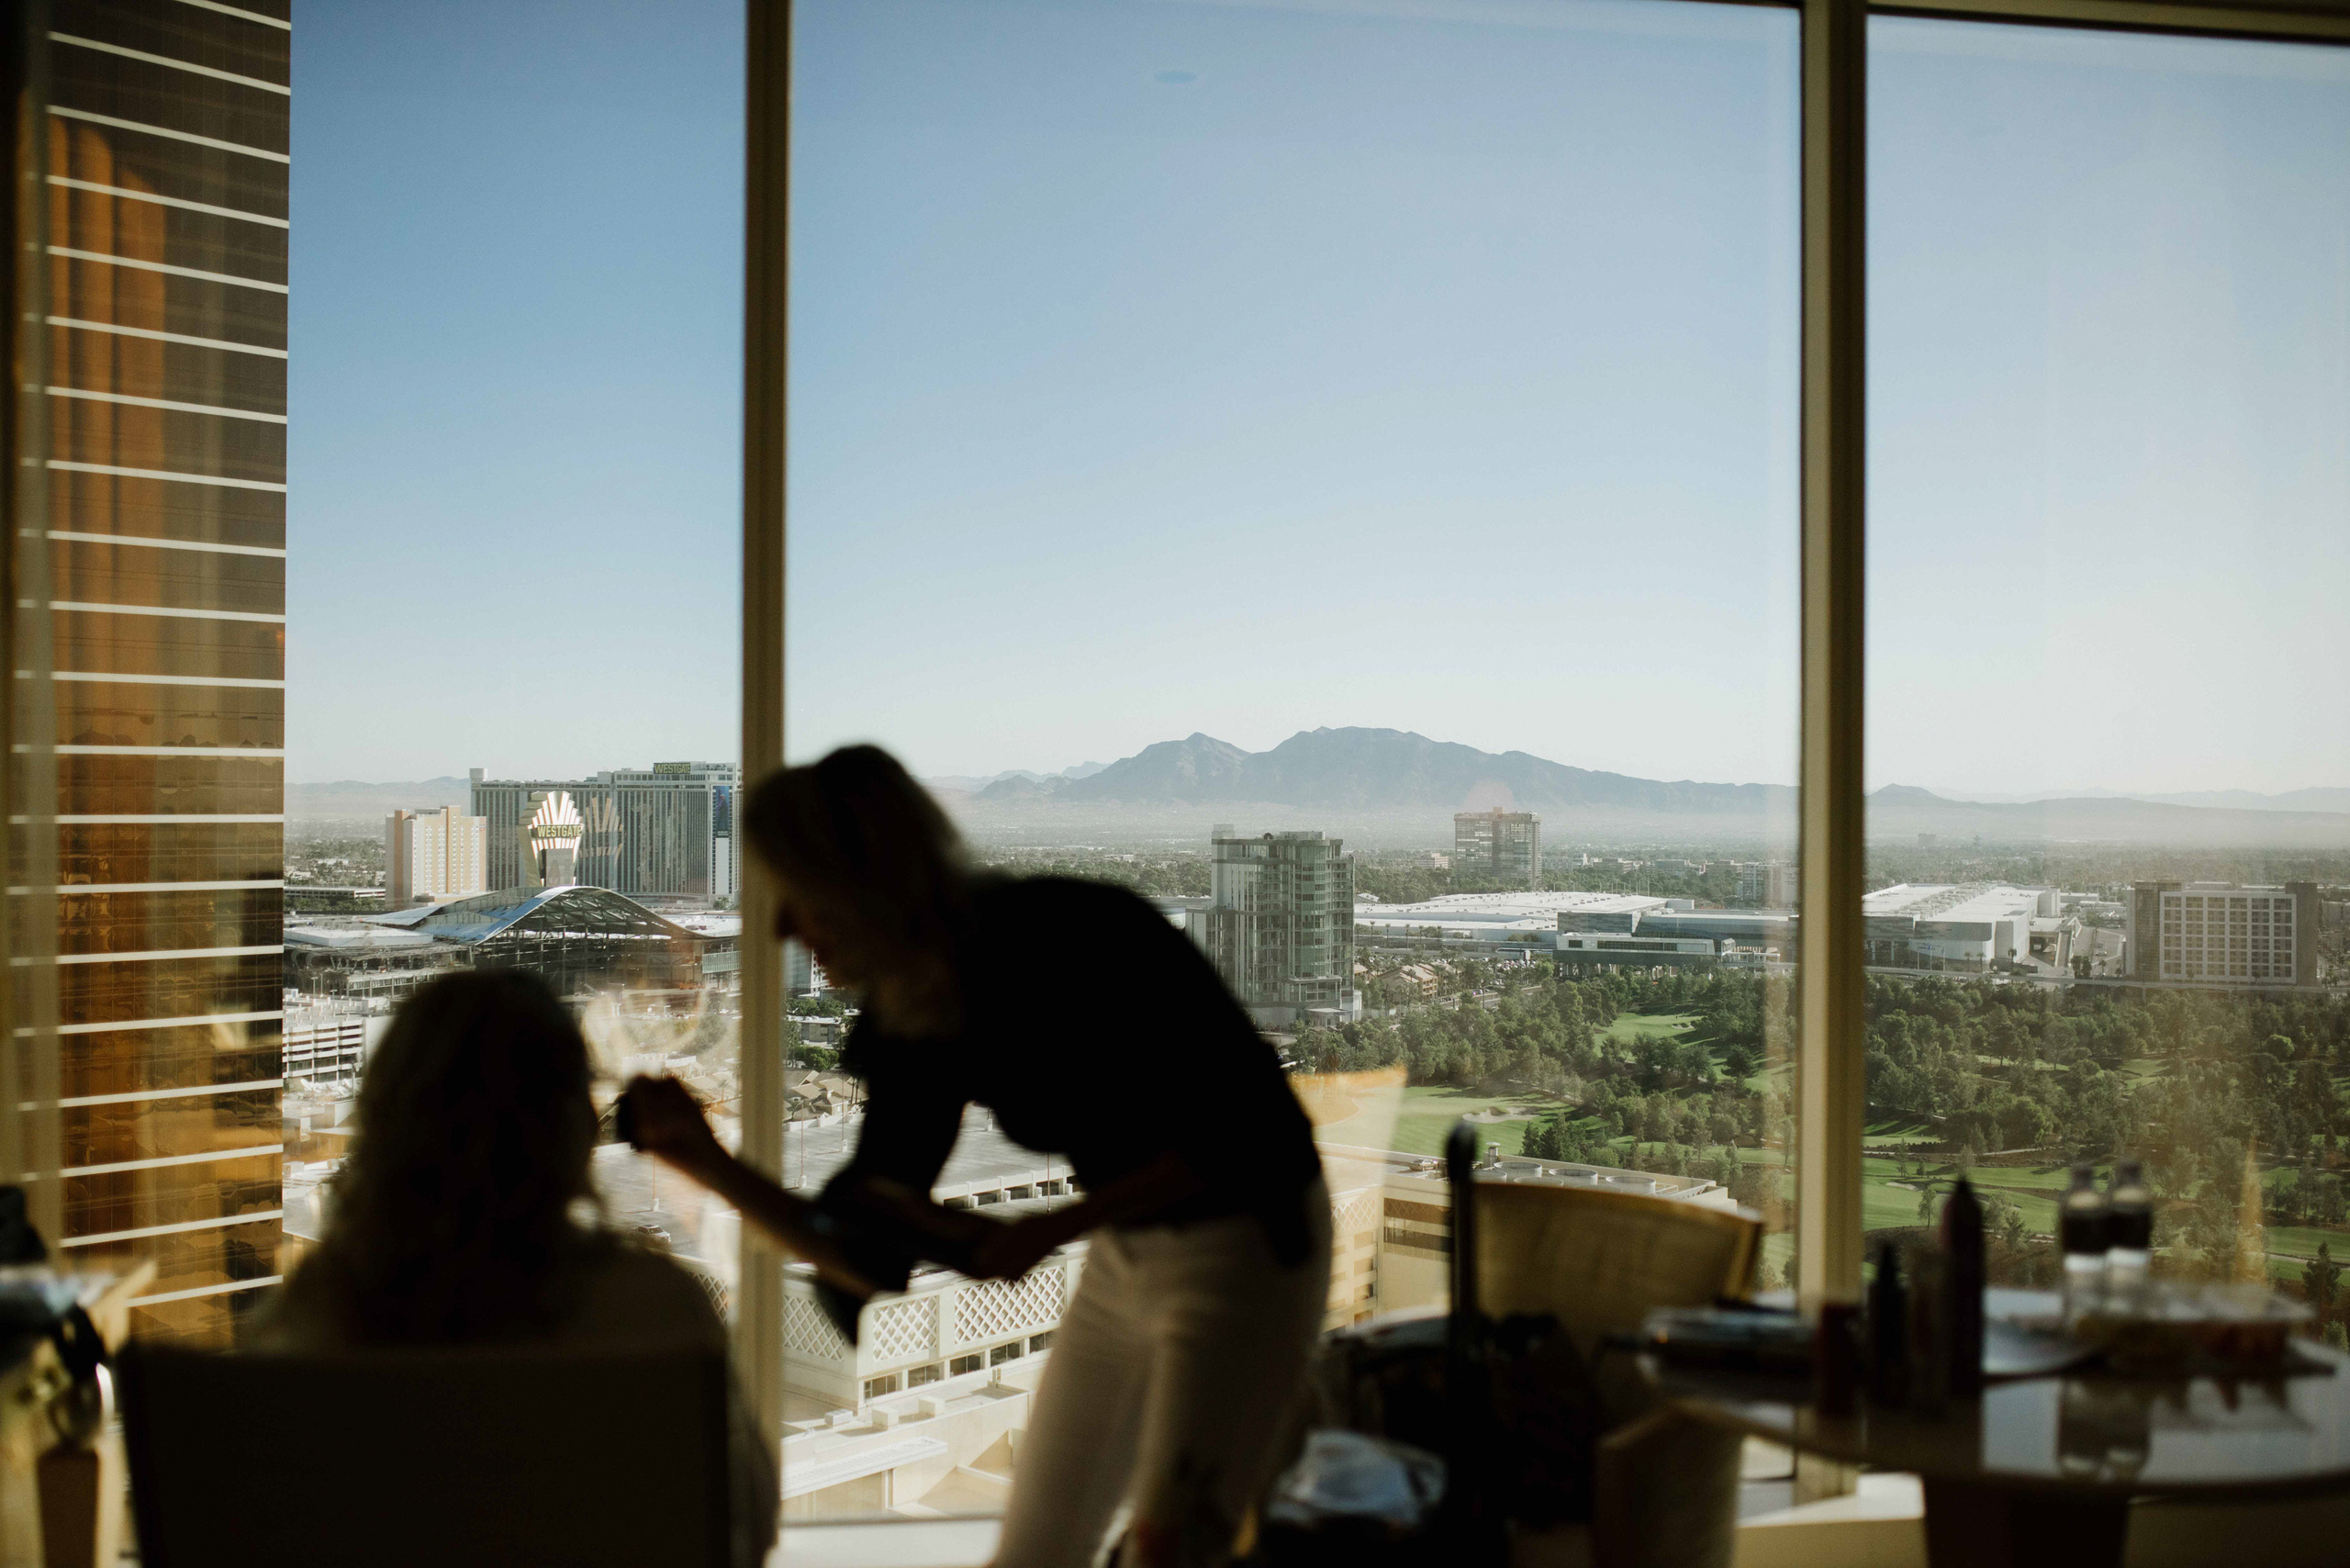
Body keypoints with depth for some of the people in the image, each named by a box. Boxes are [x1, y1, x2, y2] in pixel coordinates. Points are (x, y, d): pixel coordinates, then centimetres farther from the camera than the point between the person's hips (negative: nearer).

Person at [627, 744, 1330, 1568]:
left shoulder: (1085, 938, -26)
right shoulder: (912, 1024, -5)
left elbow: (1236, 1136, -22)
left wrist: (1047, 1233, -25)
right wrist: (704, 1160, -12)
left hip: (1245, 1243, -7)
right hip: (1122, 1259, 7)